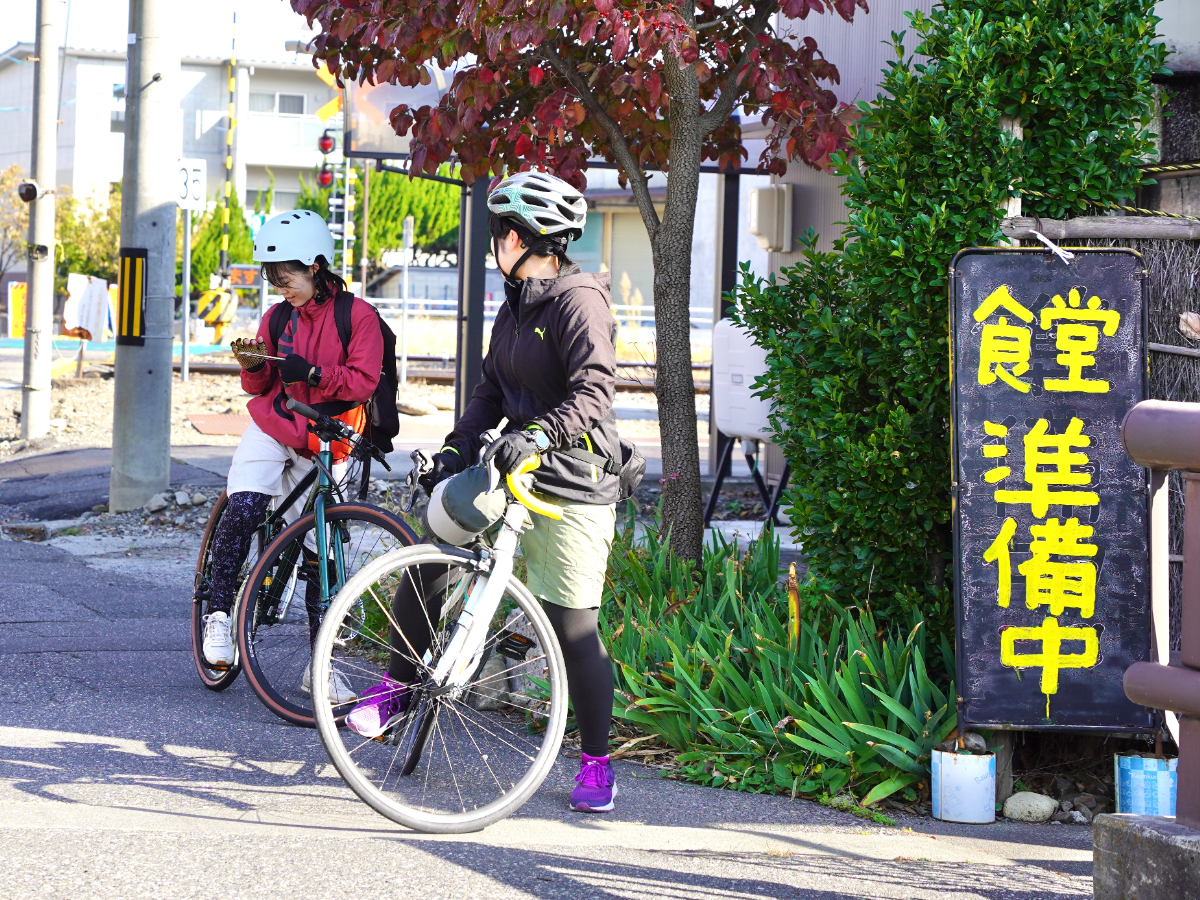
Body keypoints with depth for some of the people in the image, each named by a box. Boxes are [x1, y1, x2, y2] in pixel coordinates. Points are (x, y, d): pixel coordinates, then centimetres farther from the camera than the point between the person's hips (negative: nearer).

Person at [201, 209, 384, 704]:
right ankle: (218, 613, -12)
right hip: (272, 426, 2)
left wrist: (312, 373, -26)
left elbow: (363, 381, -13)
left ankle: (319, 665, 9)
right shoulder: (278, 318, 7)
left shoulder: (357, 315, -6)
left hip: (324, 442, -2)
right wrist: (255, 365, -12)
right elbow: (259, 386, 11)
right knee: (242, 509, -26)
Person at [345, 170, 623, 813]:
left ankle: (596, 764, 9)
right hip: (512, 470, 8)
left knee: (574, 628, -4)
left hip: (573, 485, -8)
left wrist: (538, 435, -39)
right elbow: (492, 388, 14)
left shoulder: (579, 301, -15)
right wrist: (457, 447, 0)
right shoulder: (517, 305, 14)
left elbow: (594, 390, -27)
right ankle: (398, 686, 16)